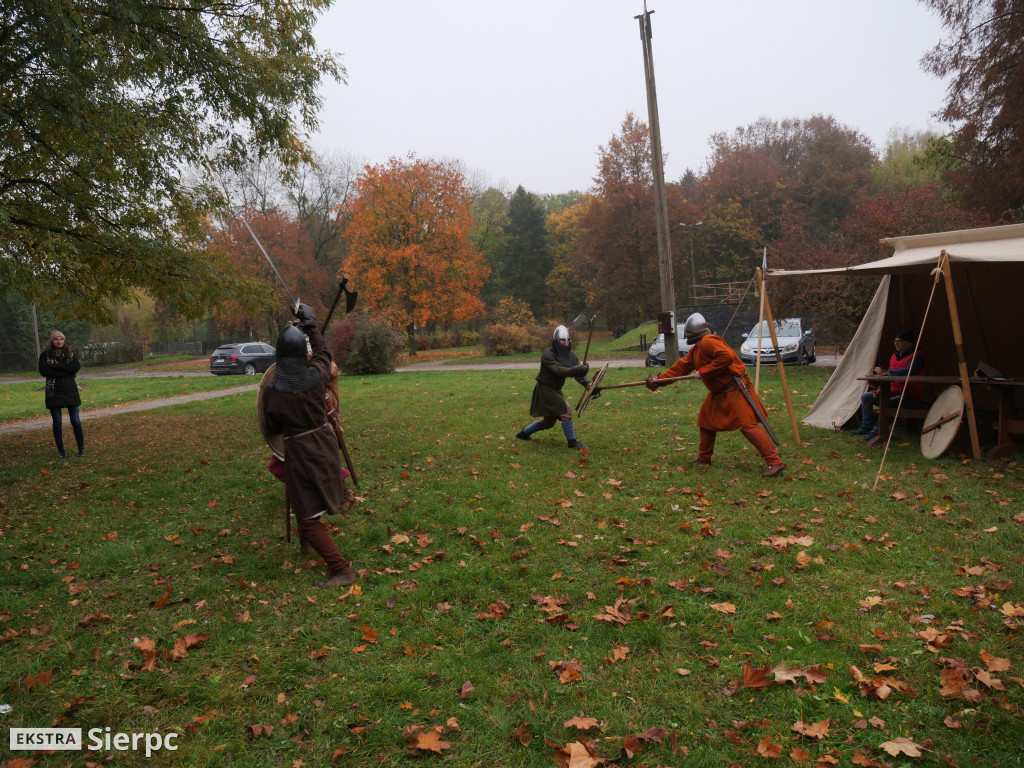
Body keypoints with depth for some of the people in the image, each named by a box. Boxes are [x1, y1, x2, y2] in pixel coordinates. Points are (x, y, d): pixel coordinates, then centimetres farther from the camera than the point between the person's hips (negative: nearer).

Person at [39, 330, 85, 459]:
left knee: (75, 420, 0)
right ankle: (60, 450, 13)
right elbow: (43, 371, -13)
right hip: (54, 392, -1)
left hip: (70, 391, 1)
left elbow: (76, 367, -11)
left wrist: (55, 366, -15)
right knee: (57, 422, 3)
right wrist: (66, 371, -14)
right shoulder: (45, 355, 2)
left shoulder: (71, 354, 7)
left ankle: (81, 448, 11)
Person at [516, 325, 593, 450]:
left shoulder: (570, 356, 2)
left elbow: (578, 371, -11)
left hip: (555, 390, 8)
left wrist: (587, 384, -31)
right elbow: (558, 370, -32)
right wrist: (576, 370, -47)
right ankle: (572, 442, -10)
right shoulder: (548, 354, -19)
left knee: (549, 421, 17)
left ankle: (523, 433, 34)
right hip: (545, 388, -8)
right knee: (565, 411, -19)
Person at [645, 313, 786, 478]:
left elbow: (726, 356, -30)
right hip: (719, 393, 11)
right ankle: (704, 459, 34)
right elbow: (681, 366, 22)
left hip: (735, 389, -11)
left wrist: (703, 371, -23)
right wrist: (659, 380, 20)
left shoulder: (708, 341, -17)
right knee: (706, 421, 19)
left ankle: (775, 462, -16)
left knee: (747, 425, -17)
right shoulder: (695, 350, 16)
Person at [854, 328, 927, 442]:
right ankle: (866, 427, -1)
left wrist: (885, 372, -23)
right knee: (865, 397, 4)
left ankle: (876, 431, -28)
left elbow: (907, 372, -28)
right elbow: (888, 376, 16)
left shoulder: (917, 357, -11)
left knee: (887, 403, -36)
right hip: (892, 393, 9)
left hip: (909, 397, -9)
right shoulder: (895, 356, 15)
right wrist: (880, 389, -2)